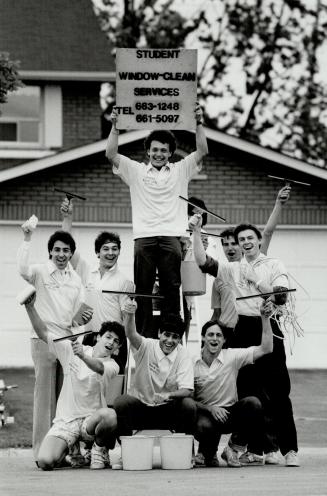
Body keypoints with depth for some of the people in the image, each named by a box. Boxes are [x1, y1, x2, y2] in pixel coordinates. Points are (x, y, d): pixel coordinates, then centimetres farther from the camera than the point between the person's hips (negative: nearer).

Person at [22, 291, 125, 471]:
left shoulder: (112, 365, -2)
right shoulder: (71, 349, 7)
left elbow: (99, 367, -25)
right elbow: (44, 334, 4)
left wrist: (83, 356, -47)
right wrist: (30, 307, -10)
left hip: (91, 420, -2)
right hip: (65, 421, 2)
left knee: (109, 415, -39)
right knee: (45, 462, -22)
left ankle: (100, 450, -4)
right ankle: (65, 448, 18)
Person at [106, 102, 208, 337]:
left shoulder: (180, 170, 13)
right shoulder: (136, 170, 12)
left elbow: (202, 151, 5)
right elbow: (111, 154, 4)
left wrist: (199, 123, -4)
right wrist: (115, 126, -5)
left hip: (171, 237, 0)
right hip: (143, 238, 0)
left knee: (171, 289, 0)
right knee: (143, 289, -1)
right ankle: (144, 337, 0)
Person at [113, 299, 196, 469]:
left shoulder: (183, 356, -5)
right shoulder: (147, 347, -7)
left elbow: (186, 390, -15)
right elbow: (131, 335, -31)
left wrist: (168, 395, -37)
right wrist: (130, 315, -53)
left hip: (169, 410, 0)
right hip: (141, 407, 0)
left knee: (189, 405, -29)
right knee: (122, 402, -30)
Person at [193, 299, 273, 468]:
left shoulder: (232, 357, -3)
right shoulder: (193, 364, -4)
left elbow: (266, 349, -10)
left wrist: (265, 318, -18)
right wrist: (210, 409, -18)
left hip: (230, 412, 2)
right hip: (206, 412, -2)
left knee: (253, 403, -29)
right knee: (203, 427, -38)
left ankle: (236, 448, -7)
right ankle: (207, 455, 0)